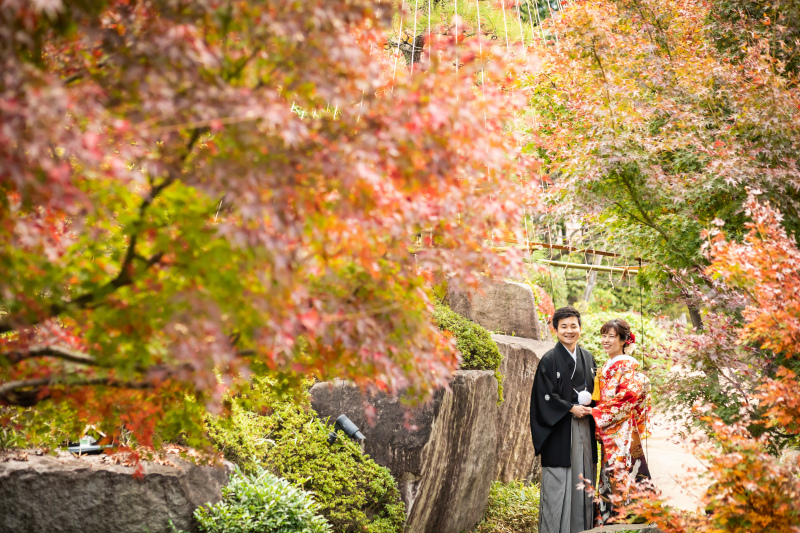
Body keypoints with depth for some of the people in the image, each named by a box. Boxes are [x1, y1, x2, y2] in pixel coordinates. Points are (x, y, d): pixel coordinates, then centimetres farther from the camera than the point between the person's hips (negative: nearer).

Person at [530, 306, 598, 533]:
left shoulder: (588, 358, 12)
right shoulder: (549, 360, -5)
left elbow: (596, 390, 17)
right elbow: (545, 396, -9)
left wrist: (589, 404, -4)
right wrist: (571, 409, -13)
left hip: (584, 429, 5)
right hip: (559, 430, -5)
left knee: (584, 478, 6)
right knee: (558, 482, -5)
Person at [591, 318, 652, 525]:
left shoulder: (627, 365, -8)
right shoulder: (606, 367, 17)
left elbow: (626, 398, -16)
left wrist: (596, 412, -15)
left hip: (623, 433, -8)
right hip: (609, 434, 8)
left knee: (620, 475, -8)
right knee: (608, 476, 7)